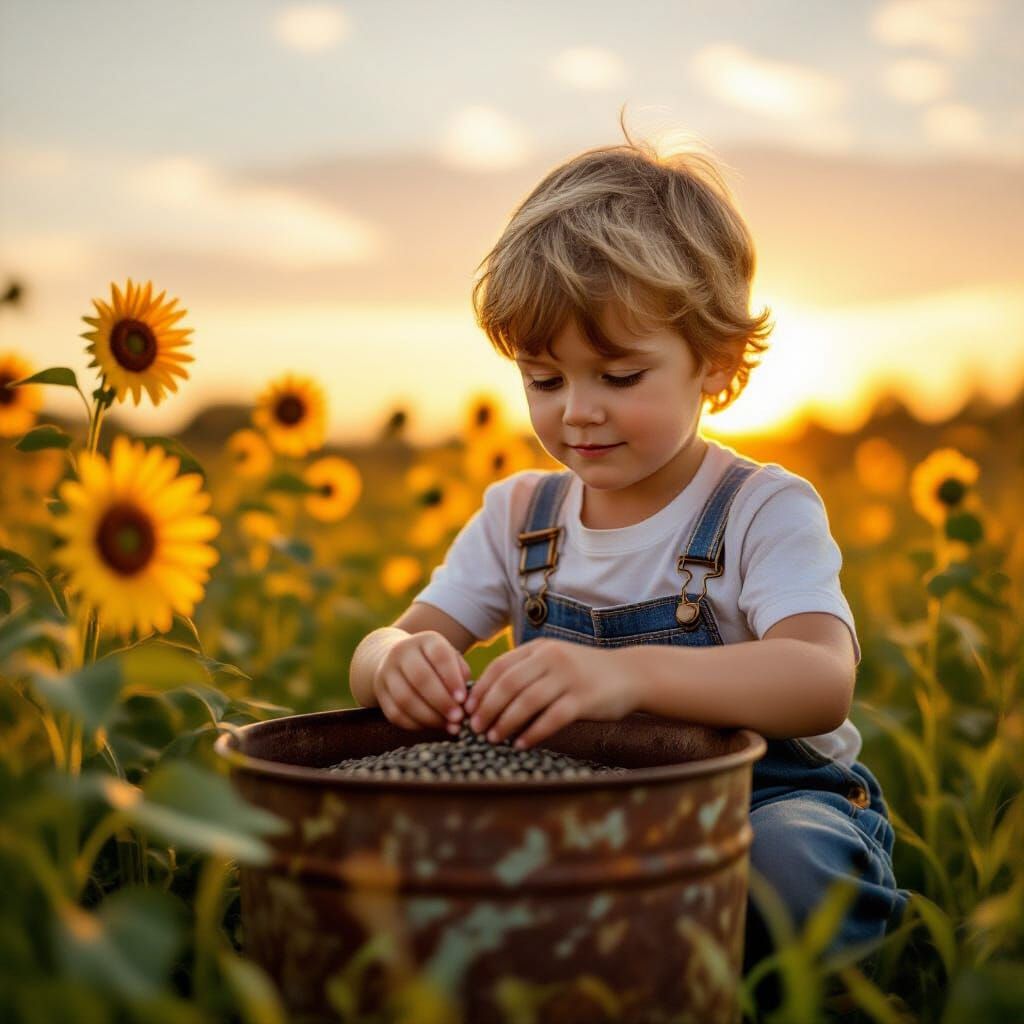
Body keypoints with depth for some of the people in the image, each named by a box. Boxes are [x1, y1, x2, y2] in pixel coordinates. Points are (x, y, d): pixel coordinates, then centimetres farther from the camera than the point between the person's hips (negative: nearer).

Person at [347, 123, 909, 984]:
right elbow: (373, 655, -1)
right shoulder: (518, 517, 5)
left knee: (791, 863, -37)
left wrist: (628, 673, -48)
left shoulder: (764, 511, -11)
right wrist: (400, 663, -29)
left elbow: (823, 683, -30)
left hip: (771, 796, -3)